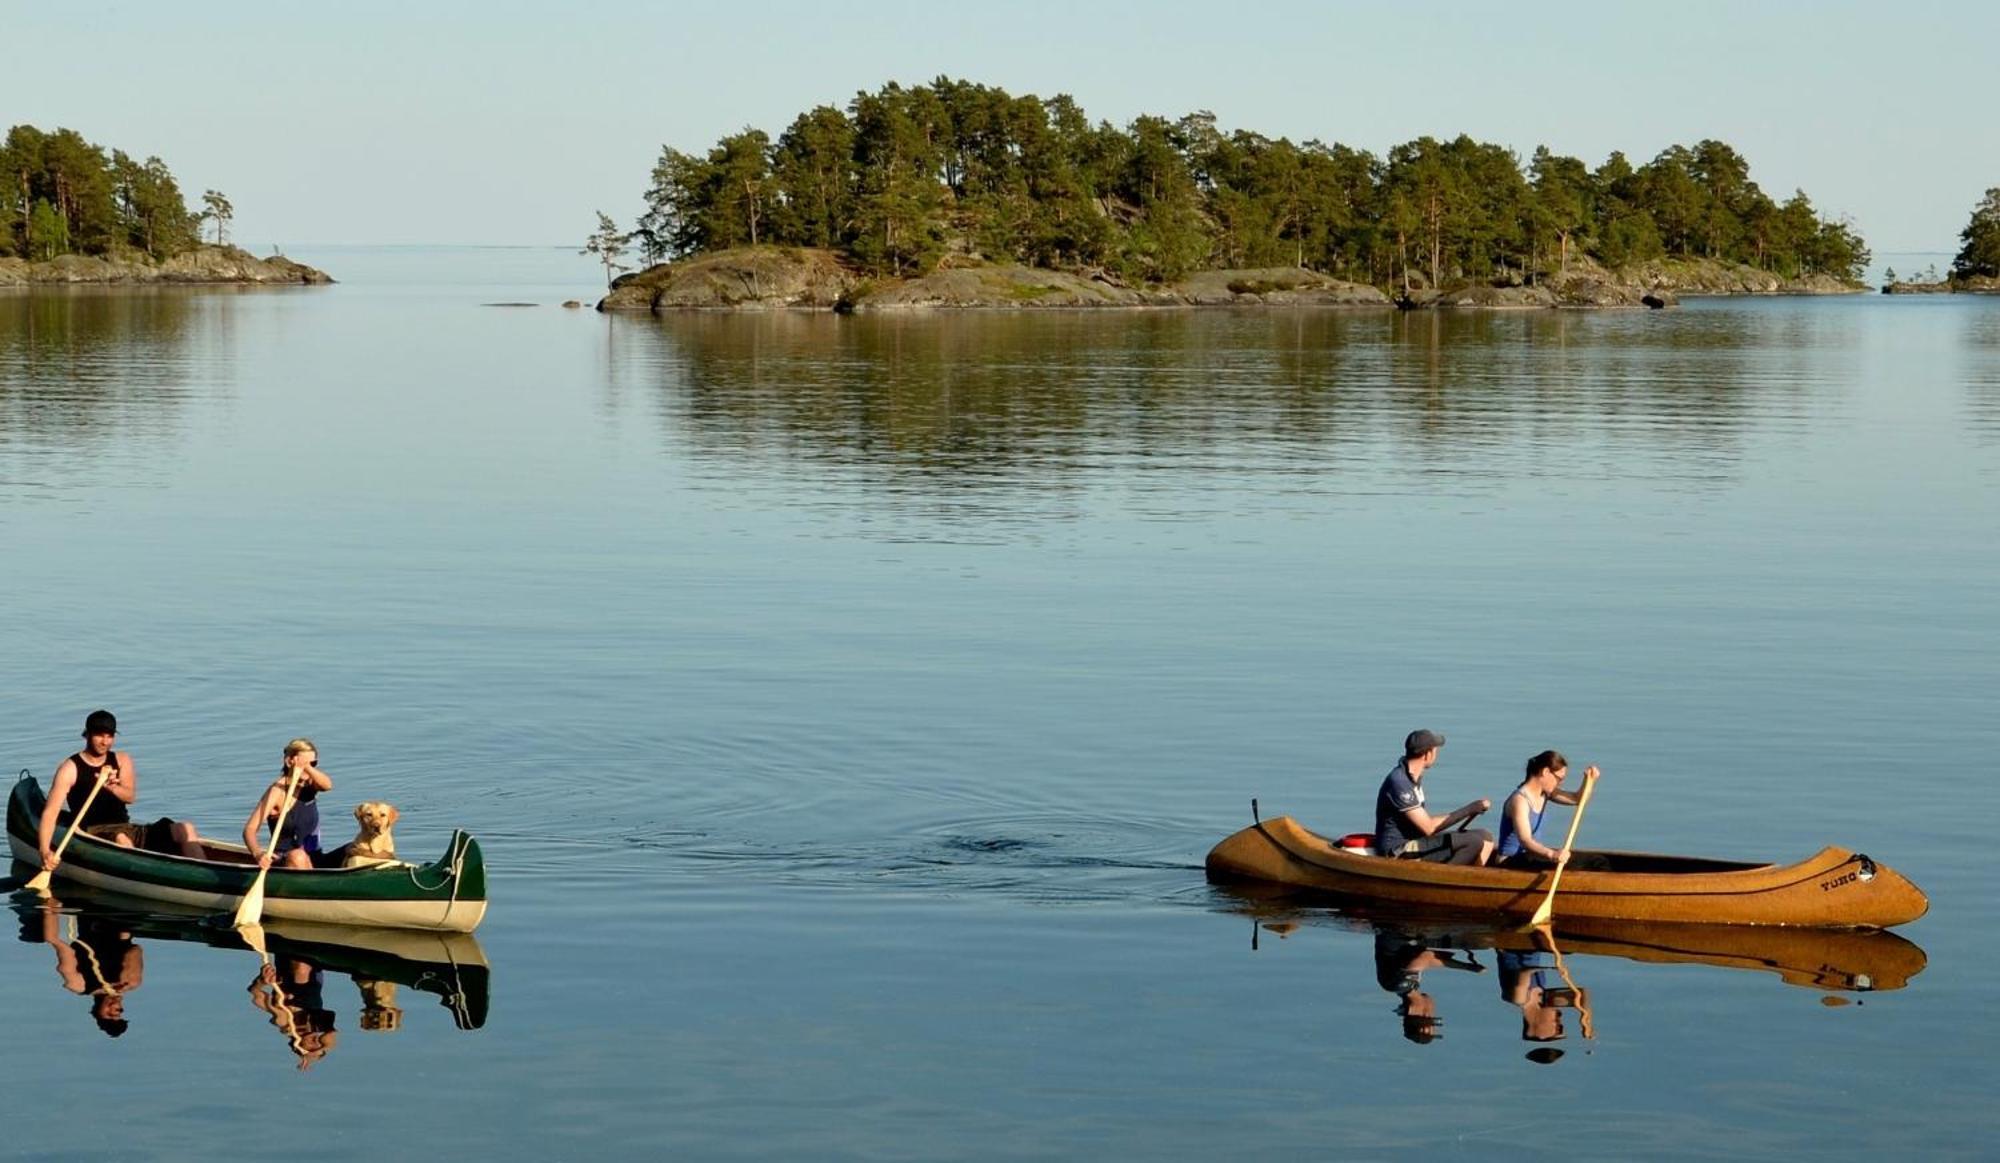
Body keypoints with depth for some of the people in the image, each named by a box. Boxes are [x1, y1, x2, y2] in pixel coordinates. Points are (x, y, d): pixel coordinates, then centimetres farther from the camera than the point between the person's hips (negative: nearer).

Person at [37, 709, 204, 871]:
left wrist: (113, 787, -31)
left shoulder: (122, 761, 12)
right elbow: (50, 812, -13)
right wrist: (45, 852, -29)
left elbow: (130, 796, -6)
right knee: (121, 838, -40)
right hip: (93, 833, -5)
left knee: (185, 829, -13)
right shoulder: (70, 769, -3)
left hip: (126, 828, 5)